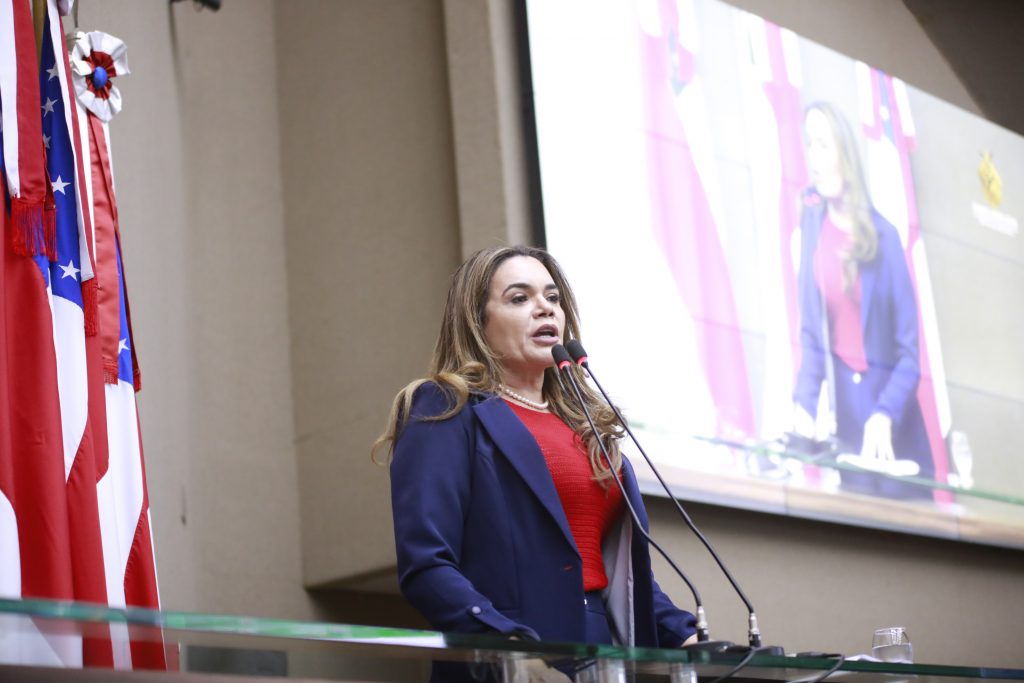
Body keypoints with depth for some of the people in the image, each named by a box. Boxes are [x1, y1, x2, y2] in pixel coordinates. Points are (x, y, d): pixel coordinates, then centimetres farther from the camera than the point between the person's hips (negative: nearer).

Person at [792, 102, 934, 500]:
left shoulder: (882, 234, -6)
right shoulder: (812, 220, 1)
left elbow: (909, 350, -7)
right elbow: (811, 331, 2)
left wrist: (885, 415, -22)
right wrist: (804, 404, -12)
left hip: (890, 405, -1)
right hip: (844, 403, 1)